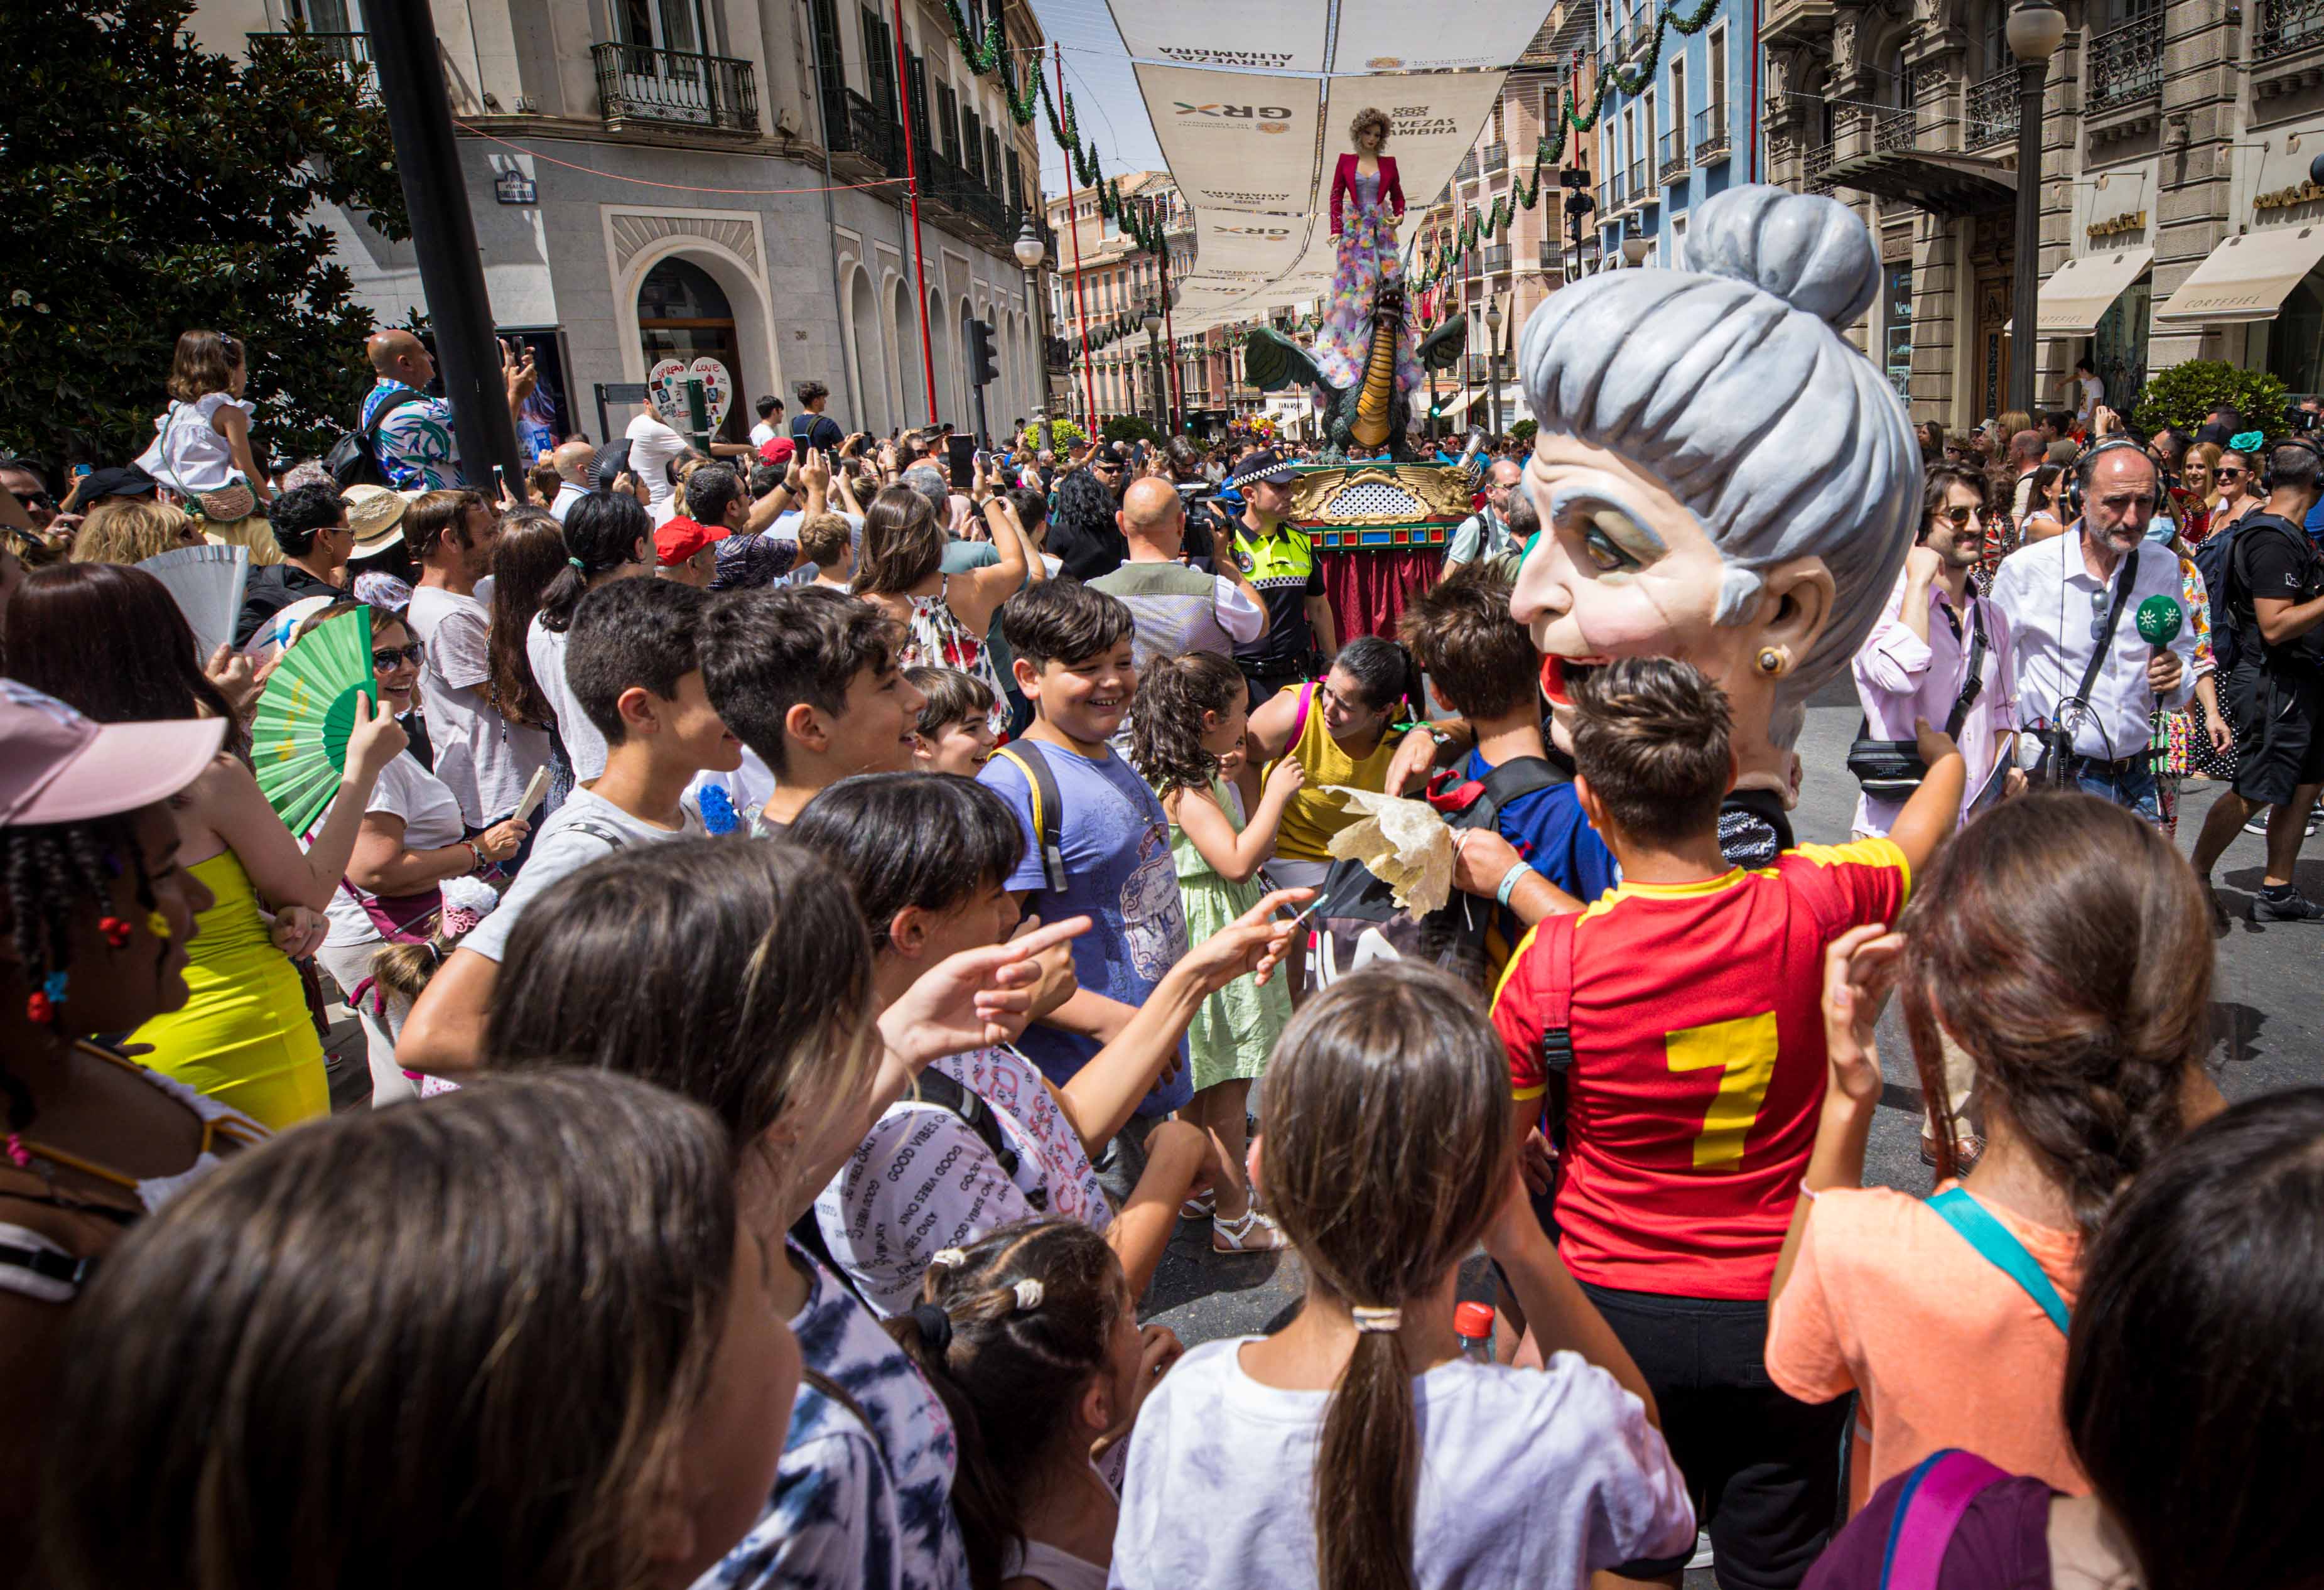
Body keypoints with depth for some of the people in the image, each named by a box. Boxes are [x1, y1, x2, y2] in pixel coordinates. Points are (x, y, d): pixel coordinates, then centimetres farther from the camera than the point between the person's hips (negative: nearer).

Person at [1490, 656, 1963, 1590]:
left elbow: (1492, 1158, -8)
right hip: (1782, 1308, 2)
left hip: (1614, 1309, -1)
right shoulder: (1808, 906, -16)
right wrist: (1941, 752, 30)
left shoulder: (1551, 961, -21)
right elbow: (1929, 825, 8)